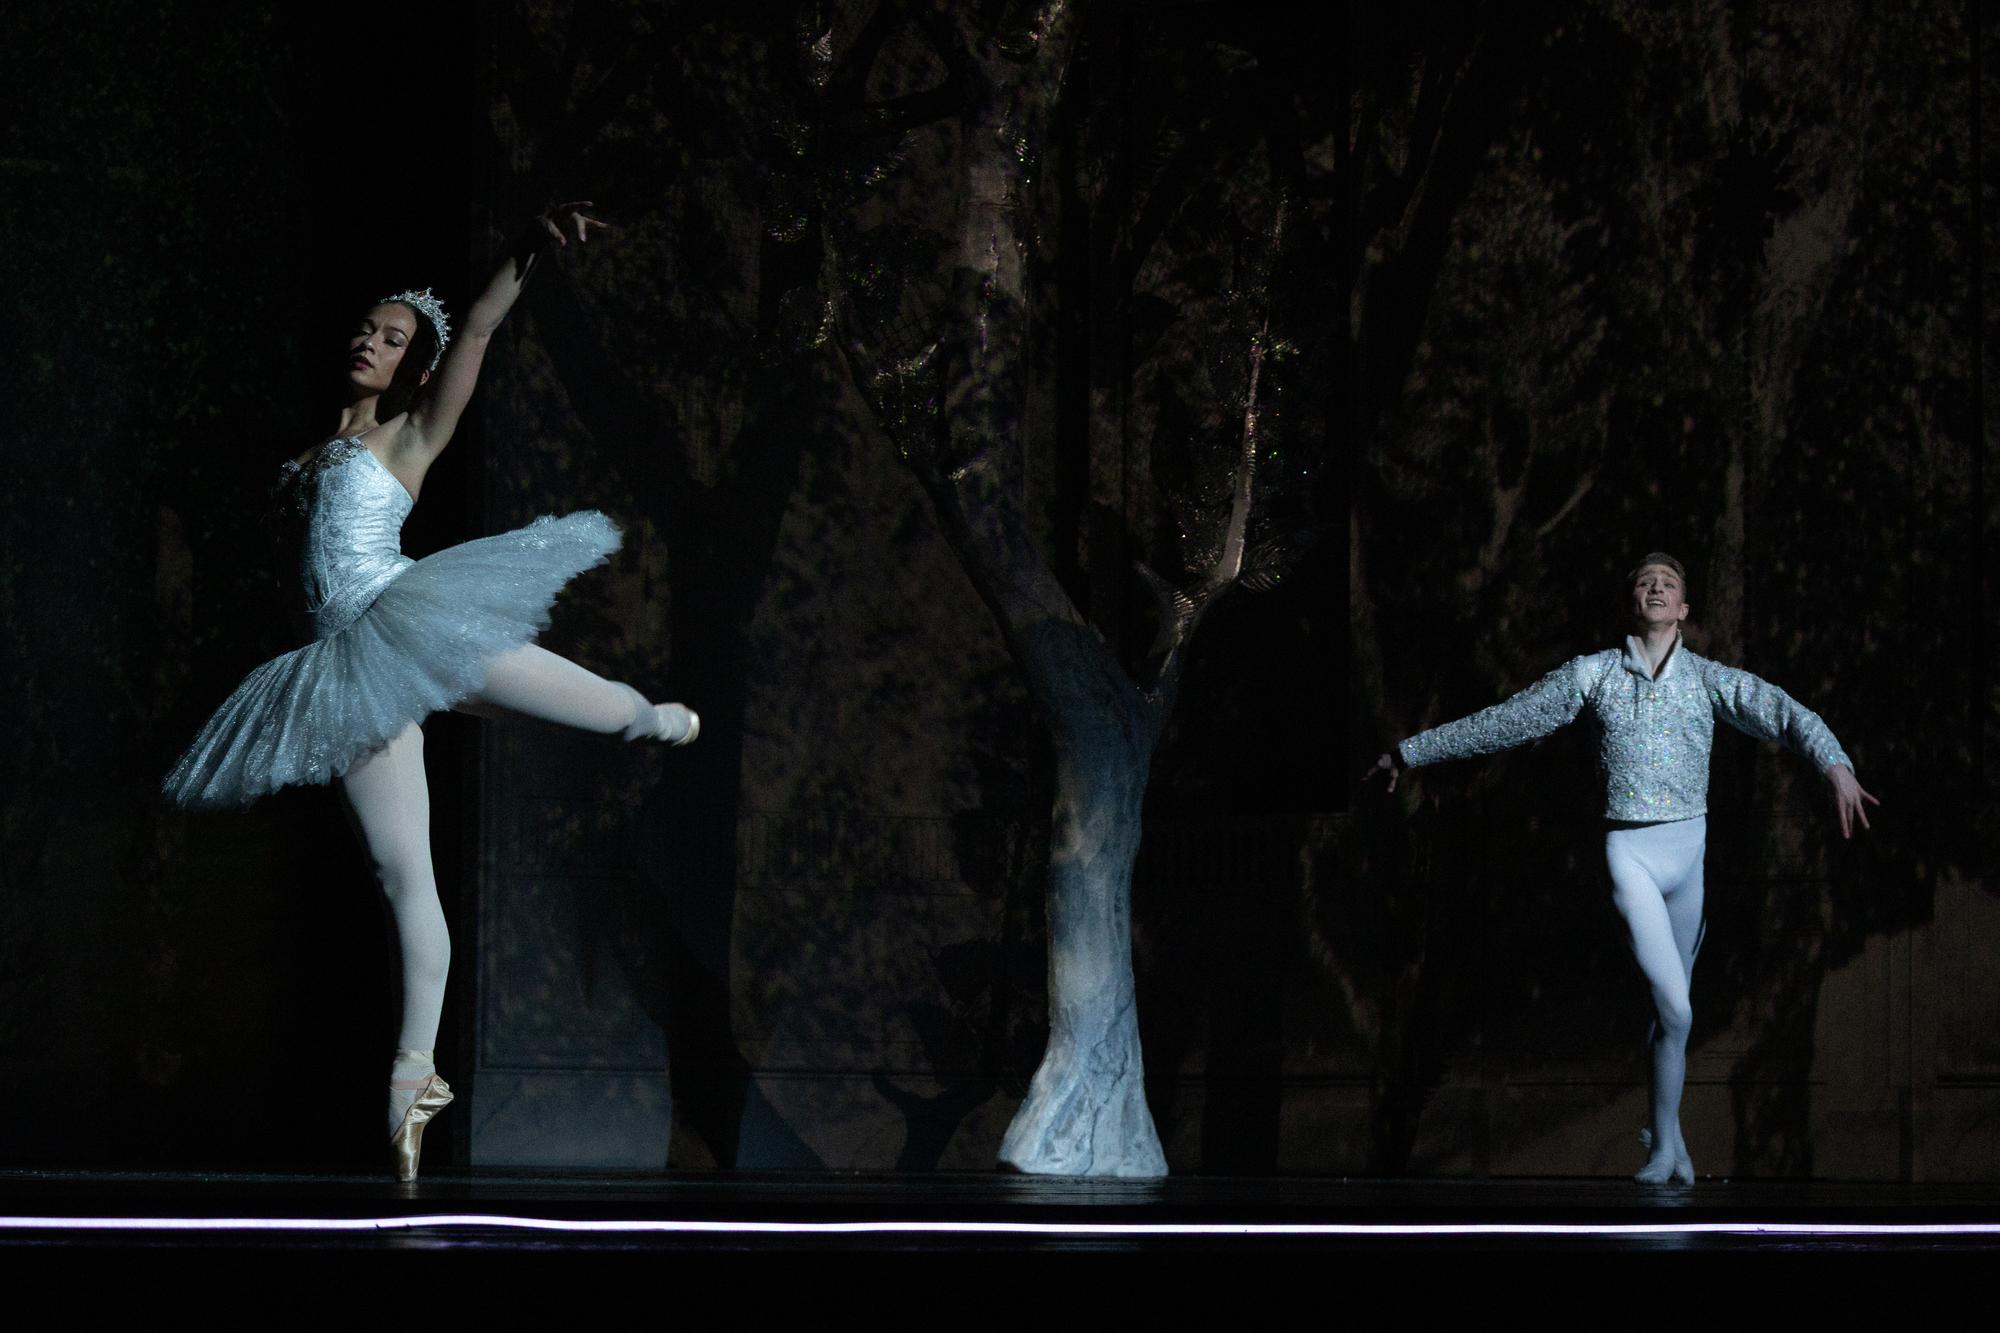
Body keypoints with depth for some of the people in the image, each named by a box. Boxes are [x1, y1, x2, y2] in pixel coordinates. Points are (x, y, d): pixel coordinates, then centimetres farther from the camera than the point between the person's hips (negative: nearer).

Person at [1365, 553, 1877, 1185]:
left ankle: (1661, 1141, 22)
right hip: (1629, 849, -2)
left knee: (1670, 1004, 9)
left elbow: (1787, 715, -9)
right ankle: (1670, 1139, -4)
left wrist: (1836, 766, -30)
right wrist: (1410, 753, 14)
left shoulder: (1711, 679, 5)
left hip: (1691, 847, 2)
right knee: (1674, 1006, -15)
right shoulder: (1593, 673, 5)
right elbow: (1501, 722, 11)